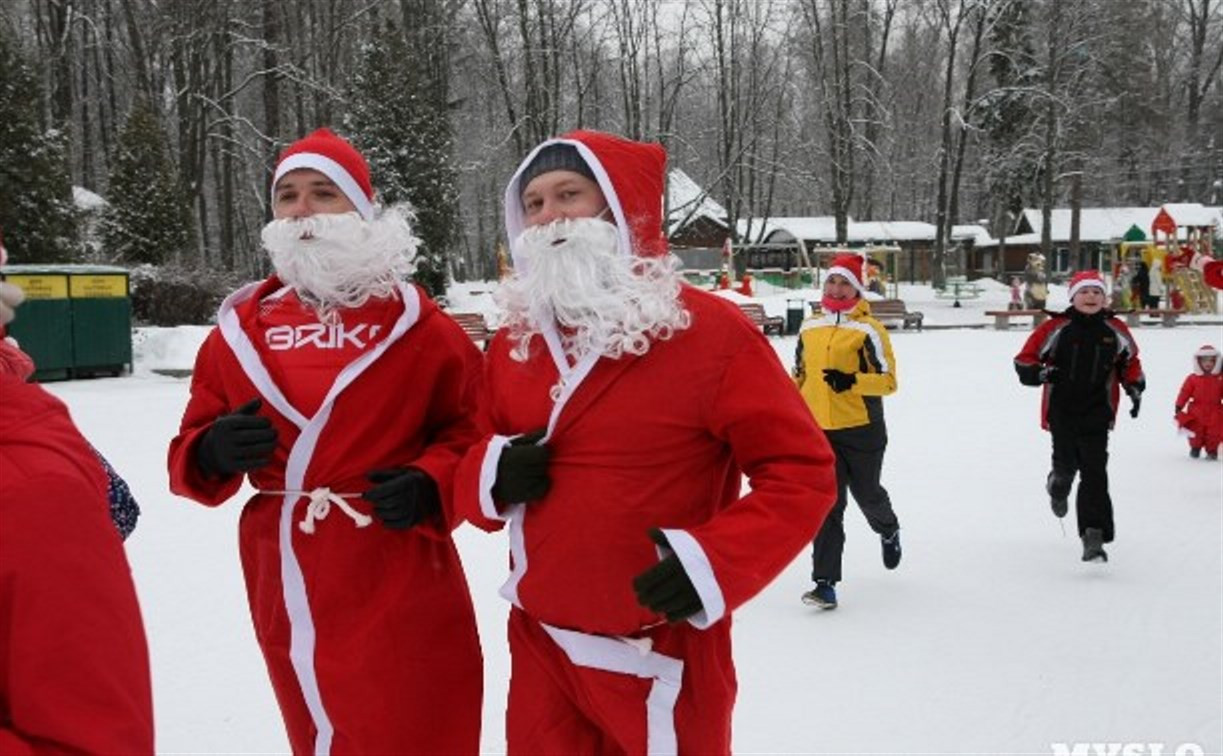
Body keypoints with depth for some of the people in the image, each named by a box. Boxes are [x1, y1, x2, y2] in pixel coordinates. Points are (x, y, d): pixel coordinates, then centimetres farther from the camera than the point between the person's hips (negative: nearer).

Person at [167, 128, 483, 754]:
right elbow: (191, 456, 12)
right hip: (285, 593, 4)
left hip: (400, 592, -4)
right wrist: (213, 453, -10)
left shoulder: (415, 324, -4)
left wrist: (431, 484, -16)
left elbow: (474, 428, 1)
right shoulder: (239, 328, 6)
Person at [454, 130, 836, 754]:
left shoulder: (709, 330, -13)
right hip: (538, 648, 5)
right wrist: (492, 478, -9)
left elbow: (801, 472, -11)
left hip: (660, 656, -5)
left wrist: (715, 561, -24)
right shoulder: (514, 340, 4)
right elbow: (475, 464, 14)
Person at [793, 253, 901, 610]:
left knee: (866, 494, 16)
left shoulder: (868, 329, -8)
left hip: (861, 430, -3)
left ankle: (888, 531, 51)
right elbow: (799, 375, 20)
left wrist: (851, 381, -26)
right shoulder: (809, 328, 8)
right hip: (818, 430, 3)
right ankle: (825, 582, -4)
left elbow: (888, 380, -12)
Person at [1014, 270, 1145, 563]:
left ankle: (1094, 538, -7)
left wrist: (1135, 387, 6)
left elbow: (1130, 362, 21)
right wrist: (1040, 373, -18)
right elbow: (1023, 361, 1)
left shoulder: (1115, 330, 5)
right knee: (1067, 465, 10)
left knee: (1094, 473, -8)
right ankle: (1058, 486, 49)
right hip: (1062, 411, 0)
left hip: (1097, 412, 0)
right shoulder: (1056, 328, -3)